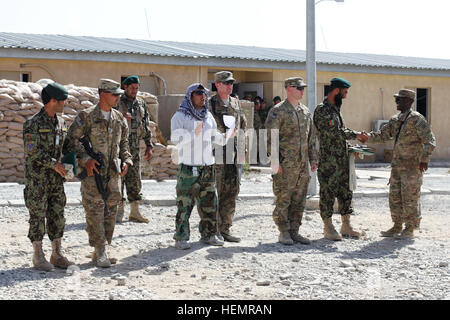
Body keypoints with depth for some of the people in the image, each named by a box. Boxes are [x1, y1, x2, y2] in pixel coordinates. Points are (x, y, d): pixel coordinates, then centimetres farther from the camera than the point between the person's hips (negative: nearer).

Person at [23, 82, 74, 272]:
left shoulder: (61, 123, 10)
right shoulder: (33, 124, -12)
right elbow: (33, 152, -17)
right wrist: (54, 164, -18)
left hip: (56, 177, 7)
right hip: (37, 178, -7)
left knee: (57, 215, 7)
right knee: (38, 215, -1)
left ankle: (57, 255, 15)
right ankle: (38, 257, 7)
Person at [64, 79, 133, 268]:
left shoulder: (119, 118, 11)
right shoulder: (86, 116, -7)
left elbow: (123, 142, 20)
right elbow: (72, 139, -8)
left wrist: (126, 161, 4)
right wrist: (85, 159, -17)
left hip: (113, 173, 6)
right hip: (93, 173, -6)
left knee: (110, 213, 7)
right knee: (95, 212, -6)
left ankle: (99, 252, 17)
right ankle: (100, 252, 0)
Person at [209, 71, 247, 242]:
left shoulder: (236, 104, 15)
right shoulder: (209, 105, -3)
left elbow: (243, 126, 22)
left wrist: (242, 150, 15)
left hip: (235, 156, 6)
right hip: (217, 156, -6)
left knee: (232, 193, 6)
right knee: (214, 194, -2)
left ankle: (225, 229, 13)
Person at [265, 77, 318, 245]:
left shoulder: (305, 111, 15)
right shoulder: (278, 111, -7)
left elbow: (311, 136, 20)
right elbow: (270, 137, -11)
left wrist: (313, 158, 14)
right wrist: (275, 161, -16)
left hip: (302, 164, 7)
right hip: (285, 164, -7)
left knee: (299, 201, 9)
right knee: (283, 199, -2)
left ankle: (294, 232, 17)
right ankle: (284, 233, 6)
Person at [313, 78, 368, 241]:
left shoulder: (336, 108, 17)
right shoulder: (322, 110, -13)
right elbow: (334, 132, -20)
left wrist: (357, 134, 10)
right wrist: (355, 135, -14)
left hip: (342, 160, 9)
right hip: (328, 161, -9)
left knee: (345, 192, 11)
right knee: (328, 192, -2)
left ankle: (346, 226, 18)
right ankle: (328, 228, 5)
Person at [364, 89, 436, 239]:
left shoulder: (416, 119, -10)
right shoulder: (395, 120, 13)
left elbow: (430, 141, -13)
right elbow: (382, 135, 18)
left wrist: (424, 159, -22)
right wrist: (366, 137, 1)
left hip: (412, 166, -8)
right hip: (397, 165, 8)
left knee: (410, 198, -2)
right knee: (394, 197, 11)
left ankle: (409, 229, 8)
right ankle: (397, 227, 22)